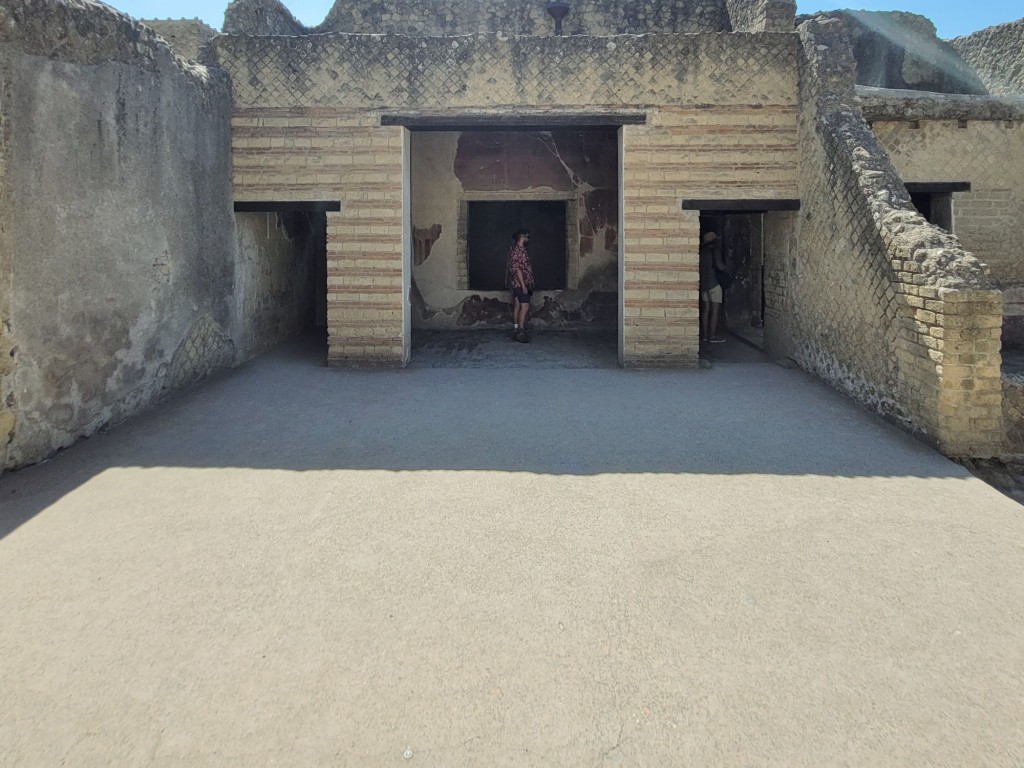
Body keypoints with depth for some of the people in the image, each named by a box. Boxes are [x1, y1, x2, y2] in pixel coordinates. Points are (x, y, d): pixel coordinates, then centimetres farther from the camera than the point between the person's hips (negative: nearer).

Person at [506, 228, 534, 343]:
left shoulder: (517, 250, 17)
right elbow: (518, 269, -21)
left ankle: (516, 330, 13)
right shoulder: (518, 251, -14)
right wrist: (523, 285, -23)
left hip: (517, 285, 10)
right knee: (525, 307, -12)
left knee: (517, 306, 10)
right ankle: (521, 332, -14)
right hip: (521, 284, -10)